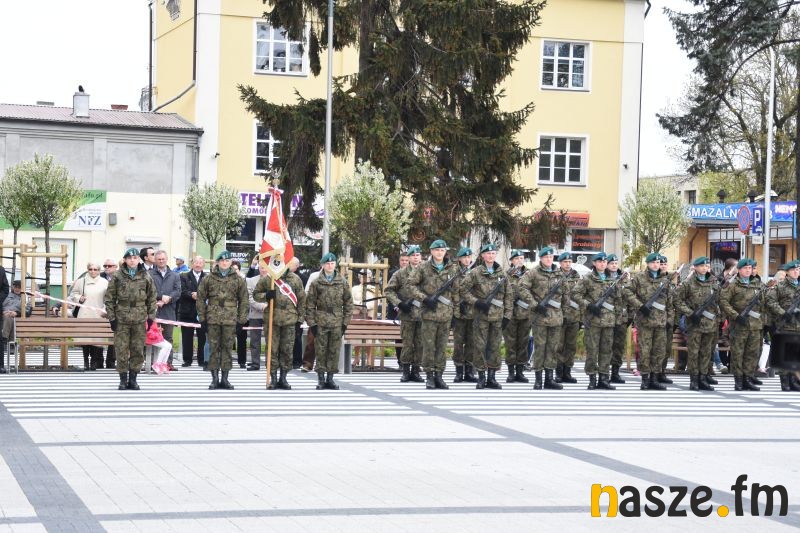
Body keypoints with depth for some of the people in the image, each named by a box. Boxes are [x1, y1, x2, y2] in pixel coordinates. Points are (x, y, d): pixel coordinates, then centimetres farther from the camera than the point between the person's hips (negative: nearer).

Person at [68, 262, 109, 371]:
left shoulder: (104, 283, 8)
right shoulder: (81, 281, 9)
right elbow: (73, 294, 18)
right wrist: (79, 298, -2)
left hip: (98, 316, -1)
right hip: (84, 315, 1)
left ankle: (94, 362, 1)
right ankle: (86, 362, 6)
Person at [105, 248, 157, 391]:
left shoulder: (146, 277, 6)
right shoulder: (117, 276, 2)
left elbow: (152, 298, 12)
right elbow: (109, 297, 3)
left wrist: (151, 316, 6)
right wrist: (111, 317, -2)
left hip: (139, 319, 1)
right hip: (121, 319, -1)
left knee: (138, 351, 4)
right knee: (122, 351, 0)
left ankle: (133, 379, 14)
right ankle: (123, 380, 9)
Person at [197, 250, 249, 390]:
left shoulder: (238, 279, 6)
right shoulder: (208, 278, 5)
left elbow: (243, 300, 7)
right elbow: (200, 298, 7)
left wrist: (242, 319, 2)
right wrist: (202, 317, 1)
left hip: (230, 320, 0)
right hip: (213, 319, 0)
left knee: (227, 348, 3)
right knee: (213, 348, 2)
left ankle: (224, 378, 10)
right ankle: (215, 379, 8)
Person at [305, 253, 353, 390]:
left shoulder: (342, 282, 7)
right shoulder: (316, 283, 2)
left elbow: (348, 303, 9)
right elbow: (310, 304, 2)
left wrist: (345, 322, 4)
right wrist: (311, 323, -4)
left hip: (337, 322, 1)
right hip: (321, 322, -1)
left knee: (334, 351, 4)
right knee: (321, 350, 1)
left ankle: (330, 378, 12)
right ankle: (321, 378, 8)